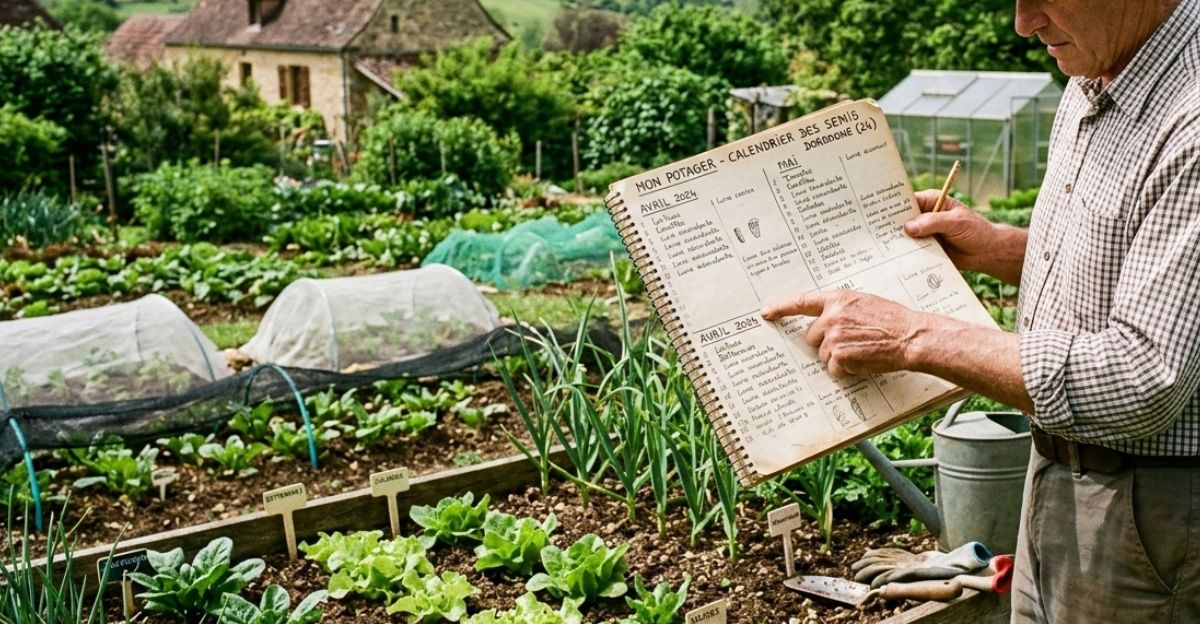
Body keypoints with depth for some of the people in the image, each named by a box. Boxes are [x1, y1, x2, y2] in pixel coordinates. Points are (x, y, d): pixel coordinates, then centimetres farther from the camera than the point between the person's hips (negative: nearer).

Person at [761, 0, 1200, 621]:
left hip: (1143, 512, -8)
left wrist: (912, 336, -25)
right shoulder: (1090, 85, 5)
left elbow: (1144, 380, -30)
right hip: (1058, 475, 9)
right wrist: (994, 248, 3)